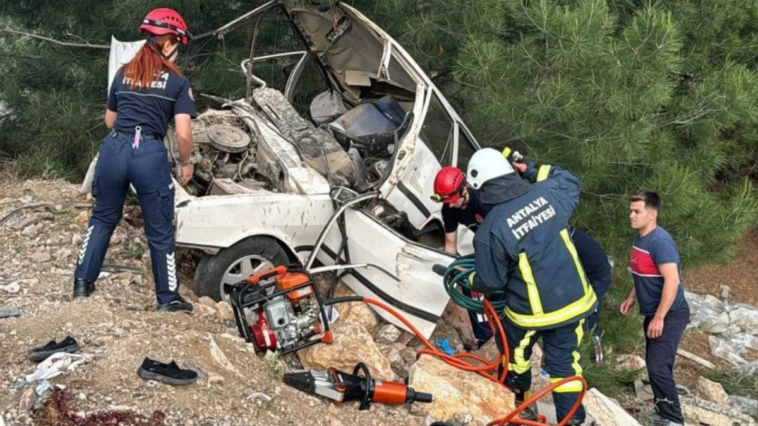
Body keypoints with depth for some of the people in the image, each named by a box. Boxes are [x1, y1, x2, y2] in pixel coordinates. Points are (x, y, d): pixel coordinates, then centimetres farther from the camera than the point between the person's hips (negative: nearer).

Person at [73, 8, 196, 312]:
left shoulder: (123, 73, 16)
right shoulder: (177, 82, 3)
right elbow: (183, 134, -4)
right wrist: (186, 163, 12)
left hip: (113, 149, 4)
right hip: (150, 155, -4)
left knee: (103, 218, 24)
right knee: (160, 231, 8)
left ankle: (82, 283, 29)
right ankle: (168, 299, 18)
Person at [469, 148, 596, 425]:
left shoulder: (491, 229, -20)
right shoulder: (547, 193, -9)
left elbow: (491, 280, -9)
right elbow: (570, 183, 17)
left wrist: (471, 282, 13)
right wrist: (532, 170, 18)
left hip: (532, 311, -3)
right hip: (574, 301, 3)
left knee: (516, 350, 26)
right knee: (564, 361, 17)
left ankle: (517, 397, 48)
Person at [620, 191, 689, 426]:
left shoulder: (659, 241, -23)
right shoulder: (640, 237, 6)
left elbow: (672, 281, -28)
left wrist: (659, 317, -25)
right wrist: (632, 298, 18)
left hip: (669, 315, -9)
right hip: (653, 313, 10)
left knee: (658, 367, -12)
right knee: (654, 365, 16)